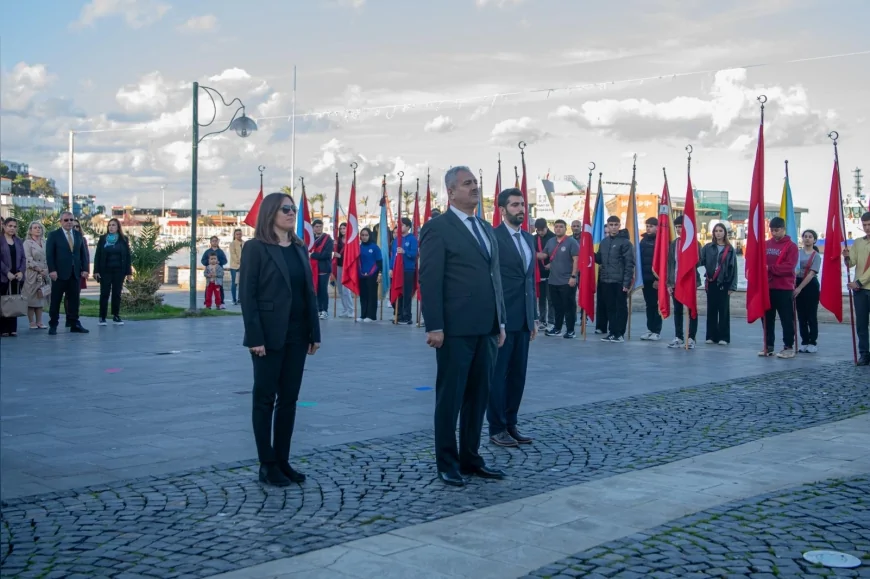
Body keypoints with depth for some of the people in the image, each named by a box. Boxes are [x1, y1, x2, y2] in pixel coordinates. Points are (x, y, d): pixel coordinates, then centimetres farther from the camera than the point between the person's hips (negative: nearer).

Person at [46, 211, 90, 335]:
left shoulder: (78, 235, 12)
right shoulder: (54, 235, 0)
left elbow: (83, 253, 11)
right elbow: (49, 254, -5)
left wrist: (84, 269, 2)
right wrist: (52, 270, -14)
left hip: (75, 273, 4)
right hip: (60, 273, -4)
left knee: (74, 300, 4)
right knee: (55, 300, 2)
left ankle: (74, 324, 8)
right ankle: (53, 325, 8)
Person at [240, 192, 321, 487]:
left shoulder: (300, 248, 12)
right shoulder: (256, 248, -6)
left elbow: (309, 292, 12)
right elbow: (247, 294, -10)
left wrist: (314, 332, 7)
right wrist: (255, 337, -17)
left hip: (296, 336, 6)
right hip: (269, 336, -6)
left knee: (289, 399, 9)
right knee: (265, 399, 3)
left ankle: (283, 460, 17)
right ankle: (267, 464, 9)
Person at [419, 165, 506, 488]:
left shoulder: (486, 229, 17)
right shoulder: (438, 228, -6)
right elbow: (430, 280, -11)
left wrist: (500, 321, 14)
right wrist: (434, 326, -17)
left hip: (486, 328, 7)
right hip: (455, 330, -7)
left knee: (478, 397, 12)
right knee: (450, 398, 3)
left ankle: (470, 458, 23)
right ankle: (447, 463, 13)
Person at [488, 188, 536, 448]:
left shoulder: (529, 238, 14)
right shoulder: (493, 237, -10)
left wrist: (533, 317, 14)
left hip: (523, 318, 7)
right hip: (501, 317, -7)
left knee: (518, 374, 11)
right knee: (498, 374, 2)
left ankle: (511, 424, 21)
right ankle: (497, 428, 10)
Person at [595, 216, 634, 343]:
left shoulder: (625, 242, -7)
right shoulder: (603, 242, 13)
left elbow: (629, 263, -10)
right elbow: (599, 259, 19)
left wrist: (627, 282, -15)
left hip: (620, 281, -6)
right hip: (606, 281, 6)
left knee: (621, 307, 2)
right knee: (609, 307, 10)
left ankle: (620, 334, 6)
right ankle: (612, 332, 18)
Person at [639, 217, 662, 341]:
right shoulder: (644, 240, 13)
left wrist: (659, 278, -19)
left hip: (656, 279, -6)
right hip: (645, 278, 6)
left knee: (656, 305, -1)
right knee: (649, 305, 10)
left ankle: (657, 331, 4)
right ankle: (650, 329, 16)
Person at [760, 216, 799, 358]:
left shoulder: (791, 246, -4)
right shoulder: (766, 245, 11)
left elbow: (789, 266, -14)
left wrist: (770, 268, -20)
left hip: (784, 289, -5)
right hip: (767, 287, 5)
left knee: (787, 319, -1)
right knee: (767, 318, 10)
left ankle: (789, 347, 5)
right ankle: (769, 346, 18)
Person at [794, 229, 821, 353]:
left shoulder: (816, 256, -5)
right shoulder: (798, 253, 9)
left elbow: (811, 274, -12)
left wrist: (799, 288, -18)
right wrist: (794, 285, -5)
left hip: (811, 286, -4)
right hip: (798, 285, 4)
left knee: (811, 315, -2)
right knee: (801, 316, 7)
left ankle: (813, 343, 3)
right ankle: (804, 342, 13)